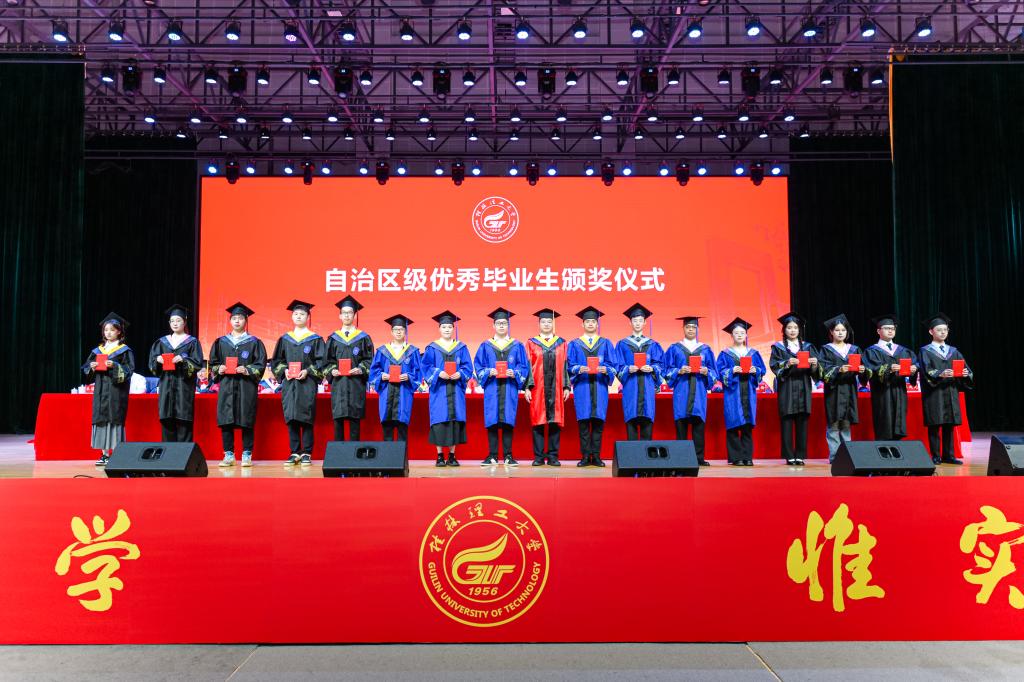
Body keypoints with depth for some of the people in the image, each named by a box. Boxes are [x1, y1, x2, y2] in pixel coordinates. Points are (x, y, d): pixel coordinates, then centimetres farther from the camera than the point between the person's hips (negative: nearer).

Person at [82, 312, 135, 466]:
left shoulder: (124, 350, 1)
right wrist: (92, 367, -6)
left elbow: (128, 370, -6)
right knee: (101, 419, 3)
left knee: (114, 419, -8)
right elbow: (87, 370, 15)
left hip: (116, 391, -5)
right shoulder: (97, 351, 15)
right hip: (100, 391, 5)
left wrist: (115, 366, -20)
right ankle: (104, 454, 7)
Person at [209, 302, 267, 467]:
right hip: (226, 386, 2)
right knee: (226, 421, -1)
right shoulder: (221, 342, 13)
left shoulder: (254, 342, 5)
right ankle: (228, 455, 7)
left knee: (246, 421, -2)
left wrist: (247, 370, -15)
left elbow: (261, 364, 0)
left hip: (246, 386, -2)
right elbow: (212, 363, 13)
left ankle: (246, 455, 4)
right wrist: (219, 369, -7)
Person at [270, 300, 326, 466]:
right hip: (289, 383, 3)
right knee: (291, 418, 1)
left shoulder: (315, 339, 4)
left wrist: (308, 371, -14)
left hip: (307, 383, -3)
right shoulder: (285, 339, 13)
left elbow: (321, 361, -1)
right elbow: (277, 360, 14)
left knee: (306, 418, -4)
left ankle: (306, 453, 1)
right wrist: (284, 370, -4)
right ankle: (294, 452, 7)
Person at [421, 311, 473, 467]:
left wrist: (460, 374, -13)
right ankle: (440, 456, 2)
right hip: (439, 389, -2)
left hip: (456, 390, 2)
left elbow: (468, 366, 6)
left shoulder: (461, 347, 11)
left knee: (455, 420, 0)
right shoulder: (432, 348, 6)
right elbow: (426, 366, 0)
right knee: (439, 421, -5)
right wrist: (438, 373, -16)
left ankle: (452, 456, 7)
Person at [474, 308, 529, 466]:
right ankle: (492, 456, 4)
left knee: (508, 421, -1)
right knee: (492, 422, -2)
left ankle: (508, 456, 4)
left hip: (510, 389, 0)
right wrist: (488, 372, -12)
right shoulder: (485, 346, 10)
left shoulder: (517, 346, 9)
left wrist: (514, 373, -12)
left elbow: (524, 366, 6)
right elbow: (478, 365, 6)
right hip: (492, 389, 0)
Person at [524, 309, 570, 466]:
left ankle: (553, 456, 6)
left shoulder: (562, 343, 11)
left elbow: (565, 366, 8)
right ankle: (539, 457, 5)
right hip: (537, 388, -1)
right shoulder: (531, 343, 8)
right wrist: (527, 387, -6)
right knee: (538, 422, -1)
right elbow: (527, 366, 3)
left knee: (555, 422, 1)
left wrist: (566, 387, 0)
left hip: (556, 388, 1)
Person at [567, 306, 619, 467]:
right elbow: (570, 366, 4)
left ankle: (596, 456, 3)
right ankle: (585, 456, 1)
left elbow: (613, 365, 6)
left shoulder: (605, 343, 13)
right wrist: (579, 369, -16)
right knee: (583, 421, -3)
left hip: (599, 386, 1)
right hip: (582, 386, 0)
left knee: (598, 421, -2)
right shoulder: (574, 344, 12)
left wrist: (605, 370, -15)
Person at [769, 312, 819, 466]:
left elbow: (815, 370, 5)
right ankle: (789, 456, -1)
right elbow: (775, 366, -6)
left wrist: (814, 364, -17)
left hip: (803, 389, 2)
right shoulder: (778, 347, 8)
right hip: (786, 389, -2)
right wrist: (787, 363, -23)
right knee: (786, 422, -5)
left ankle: (800, 455, 6)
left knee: (802, 423, 0)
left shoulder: (807, 347, 13)